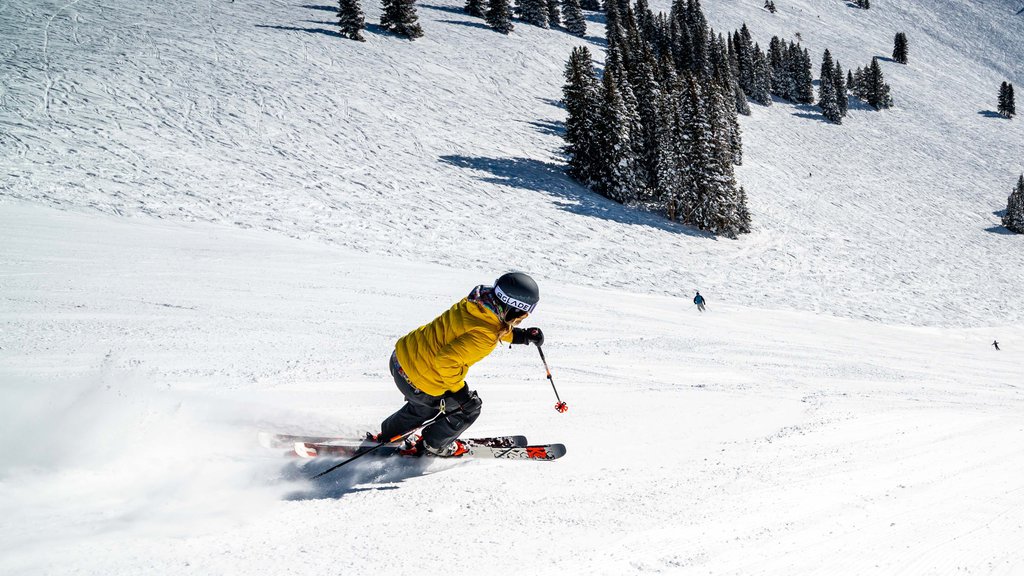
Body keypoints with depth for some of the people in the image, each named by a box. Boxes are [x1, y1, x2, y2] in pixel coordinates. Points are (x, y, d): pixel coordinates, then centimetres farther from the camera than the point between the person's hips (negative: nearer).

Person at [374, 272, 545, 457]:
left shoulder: (477, 302, -6)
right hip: (418, 383, -8)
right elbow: (446, 360, -33)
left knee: (424, 404, 38)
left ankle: (386, 436, 54)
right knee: (469, 408, 18)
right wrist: (460, 390, -18)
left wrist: (522, 335, 6)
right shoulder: (483, 337, -31)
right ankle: (433, 445, 36)